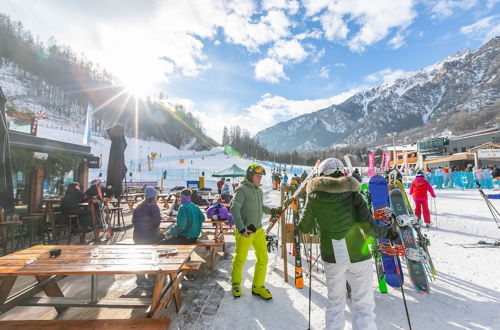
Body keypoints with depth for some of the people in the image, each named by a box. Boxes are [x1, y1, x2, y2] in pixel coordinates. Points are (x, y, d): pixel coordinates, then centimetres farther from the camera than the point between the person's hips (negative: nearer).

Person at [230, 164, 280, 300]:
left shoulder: (259, 190, 11)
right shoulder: (242, 190, -14)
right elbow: (234, 209, -24)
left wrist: (271, 210, 14)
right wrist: (241, 228, -33)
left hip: (258, 230, 7)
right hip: (244, 232, -7)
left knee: (263, 258, 9)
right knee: (240, 259, 9)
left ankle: (258, 286, 28)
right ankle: (236, 283, 35)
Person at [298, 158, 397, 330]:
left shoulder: (314, 197, -6)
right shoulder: (352, 193, -7)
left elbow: (305, 228, 2)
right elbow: (369, 227, -9)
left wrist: (315, 223, 24)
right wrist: (387, 233, 10)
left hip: (332, 257, 1)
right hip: (358, 255, -1)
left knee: (335, 301, 21)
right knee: (363, 304, 14)